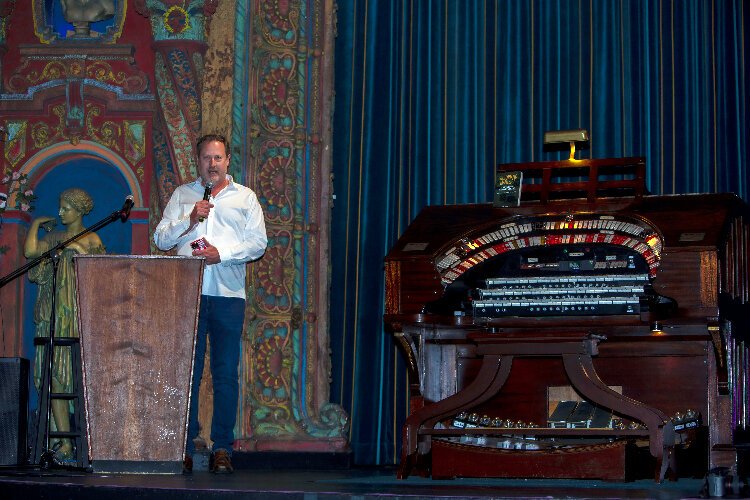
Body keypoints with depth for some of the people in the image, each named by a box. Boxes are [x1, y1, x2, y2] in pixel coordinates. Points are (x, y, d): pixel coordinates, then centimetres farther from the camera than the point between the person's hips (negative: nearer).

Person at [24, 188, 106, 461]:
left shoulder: (91, 240, 3)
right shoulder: (54, 238, 17)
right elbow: (30, 251, -1)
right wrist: (36, 223, 8)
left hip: (79, 315, -4)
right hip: (53, 316, 4)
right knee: (56, 377, -3)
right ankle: (65, 442, -3)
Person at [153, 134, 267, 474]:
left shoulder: (245, 197, 14)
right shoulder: (182, 195, 16)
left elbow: (258, 242, 4)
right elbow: (161, 238, 9)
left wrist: (223, 253, -9)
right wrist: (189, 220, -7)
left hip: (228, 294, 0)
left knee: (226, 373, 0)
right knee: (186, 371, -2)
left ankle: (222, 448, 4)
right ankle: (184, 447, 1)